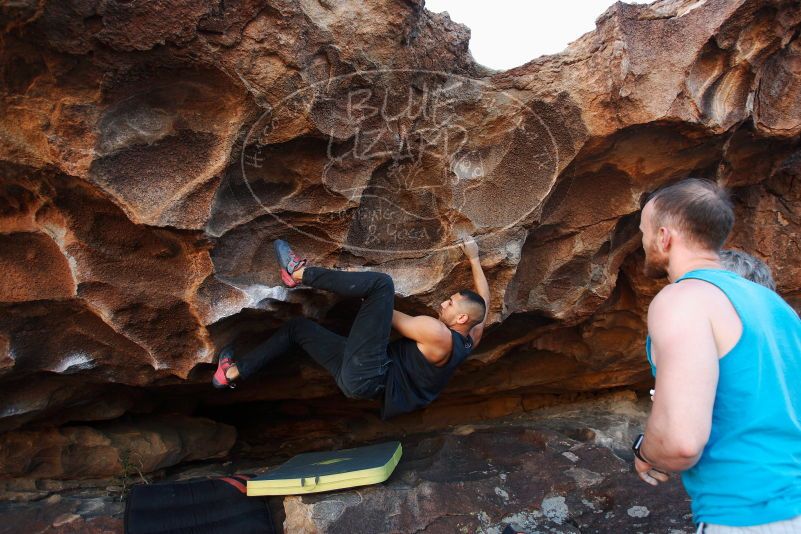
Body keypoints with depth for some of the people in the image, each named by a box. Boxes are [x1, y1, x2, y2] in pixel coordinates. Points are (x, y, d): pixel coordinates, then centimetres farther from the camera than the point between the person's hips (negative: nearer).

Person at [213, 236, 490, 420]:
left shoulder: (439, 334, -15)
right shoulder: (469, 338, 9)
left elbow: (398, 321, -3)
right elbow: (483, 301, 25)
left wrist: (370, 299, 13)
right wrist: (474, 259, 31)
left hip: (365, 376, -10)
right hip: (366, 379, 10)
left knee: (381, 283, -21)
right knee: (298, 326, 20)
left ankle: (300, 273, -9)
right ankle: (235, 372, 26)